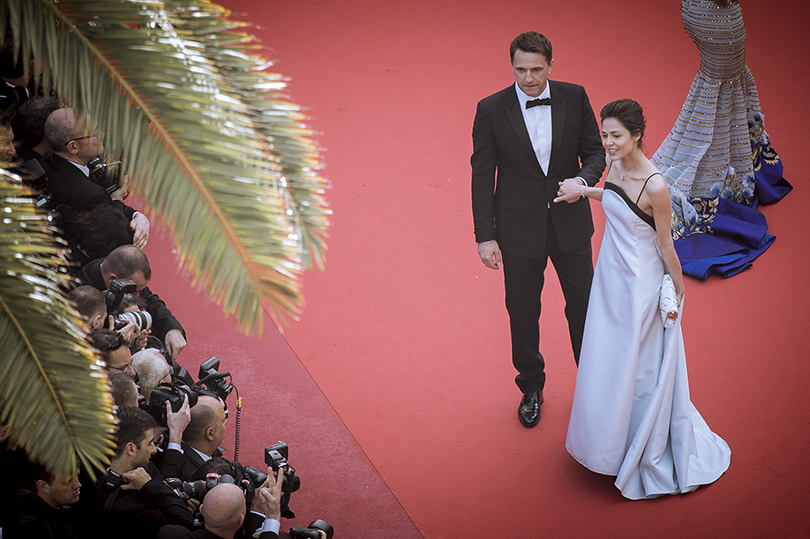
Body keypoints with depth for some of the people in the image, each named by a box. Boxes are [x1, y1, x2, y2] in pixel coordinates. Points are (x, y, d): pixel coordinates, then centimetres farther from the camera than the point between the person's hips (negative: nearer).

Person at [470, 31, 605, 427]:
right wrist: (485, 236, -9)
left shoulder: (574, 98, -7)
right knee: (523, 314, 13)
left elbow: (595, 152, 2)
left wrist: (584, 180, -21)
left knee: (583, 306, 13)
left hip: (570, 223, 1)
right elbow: (482, 176, -7)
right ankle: (531, 389, 37)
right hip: (520, 229, -1)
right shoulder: (491, 110, -11)